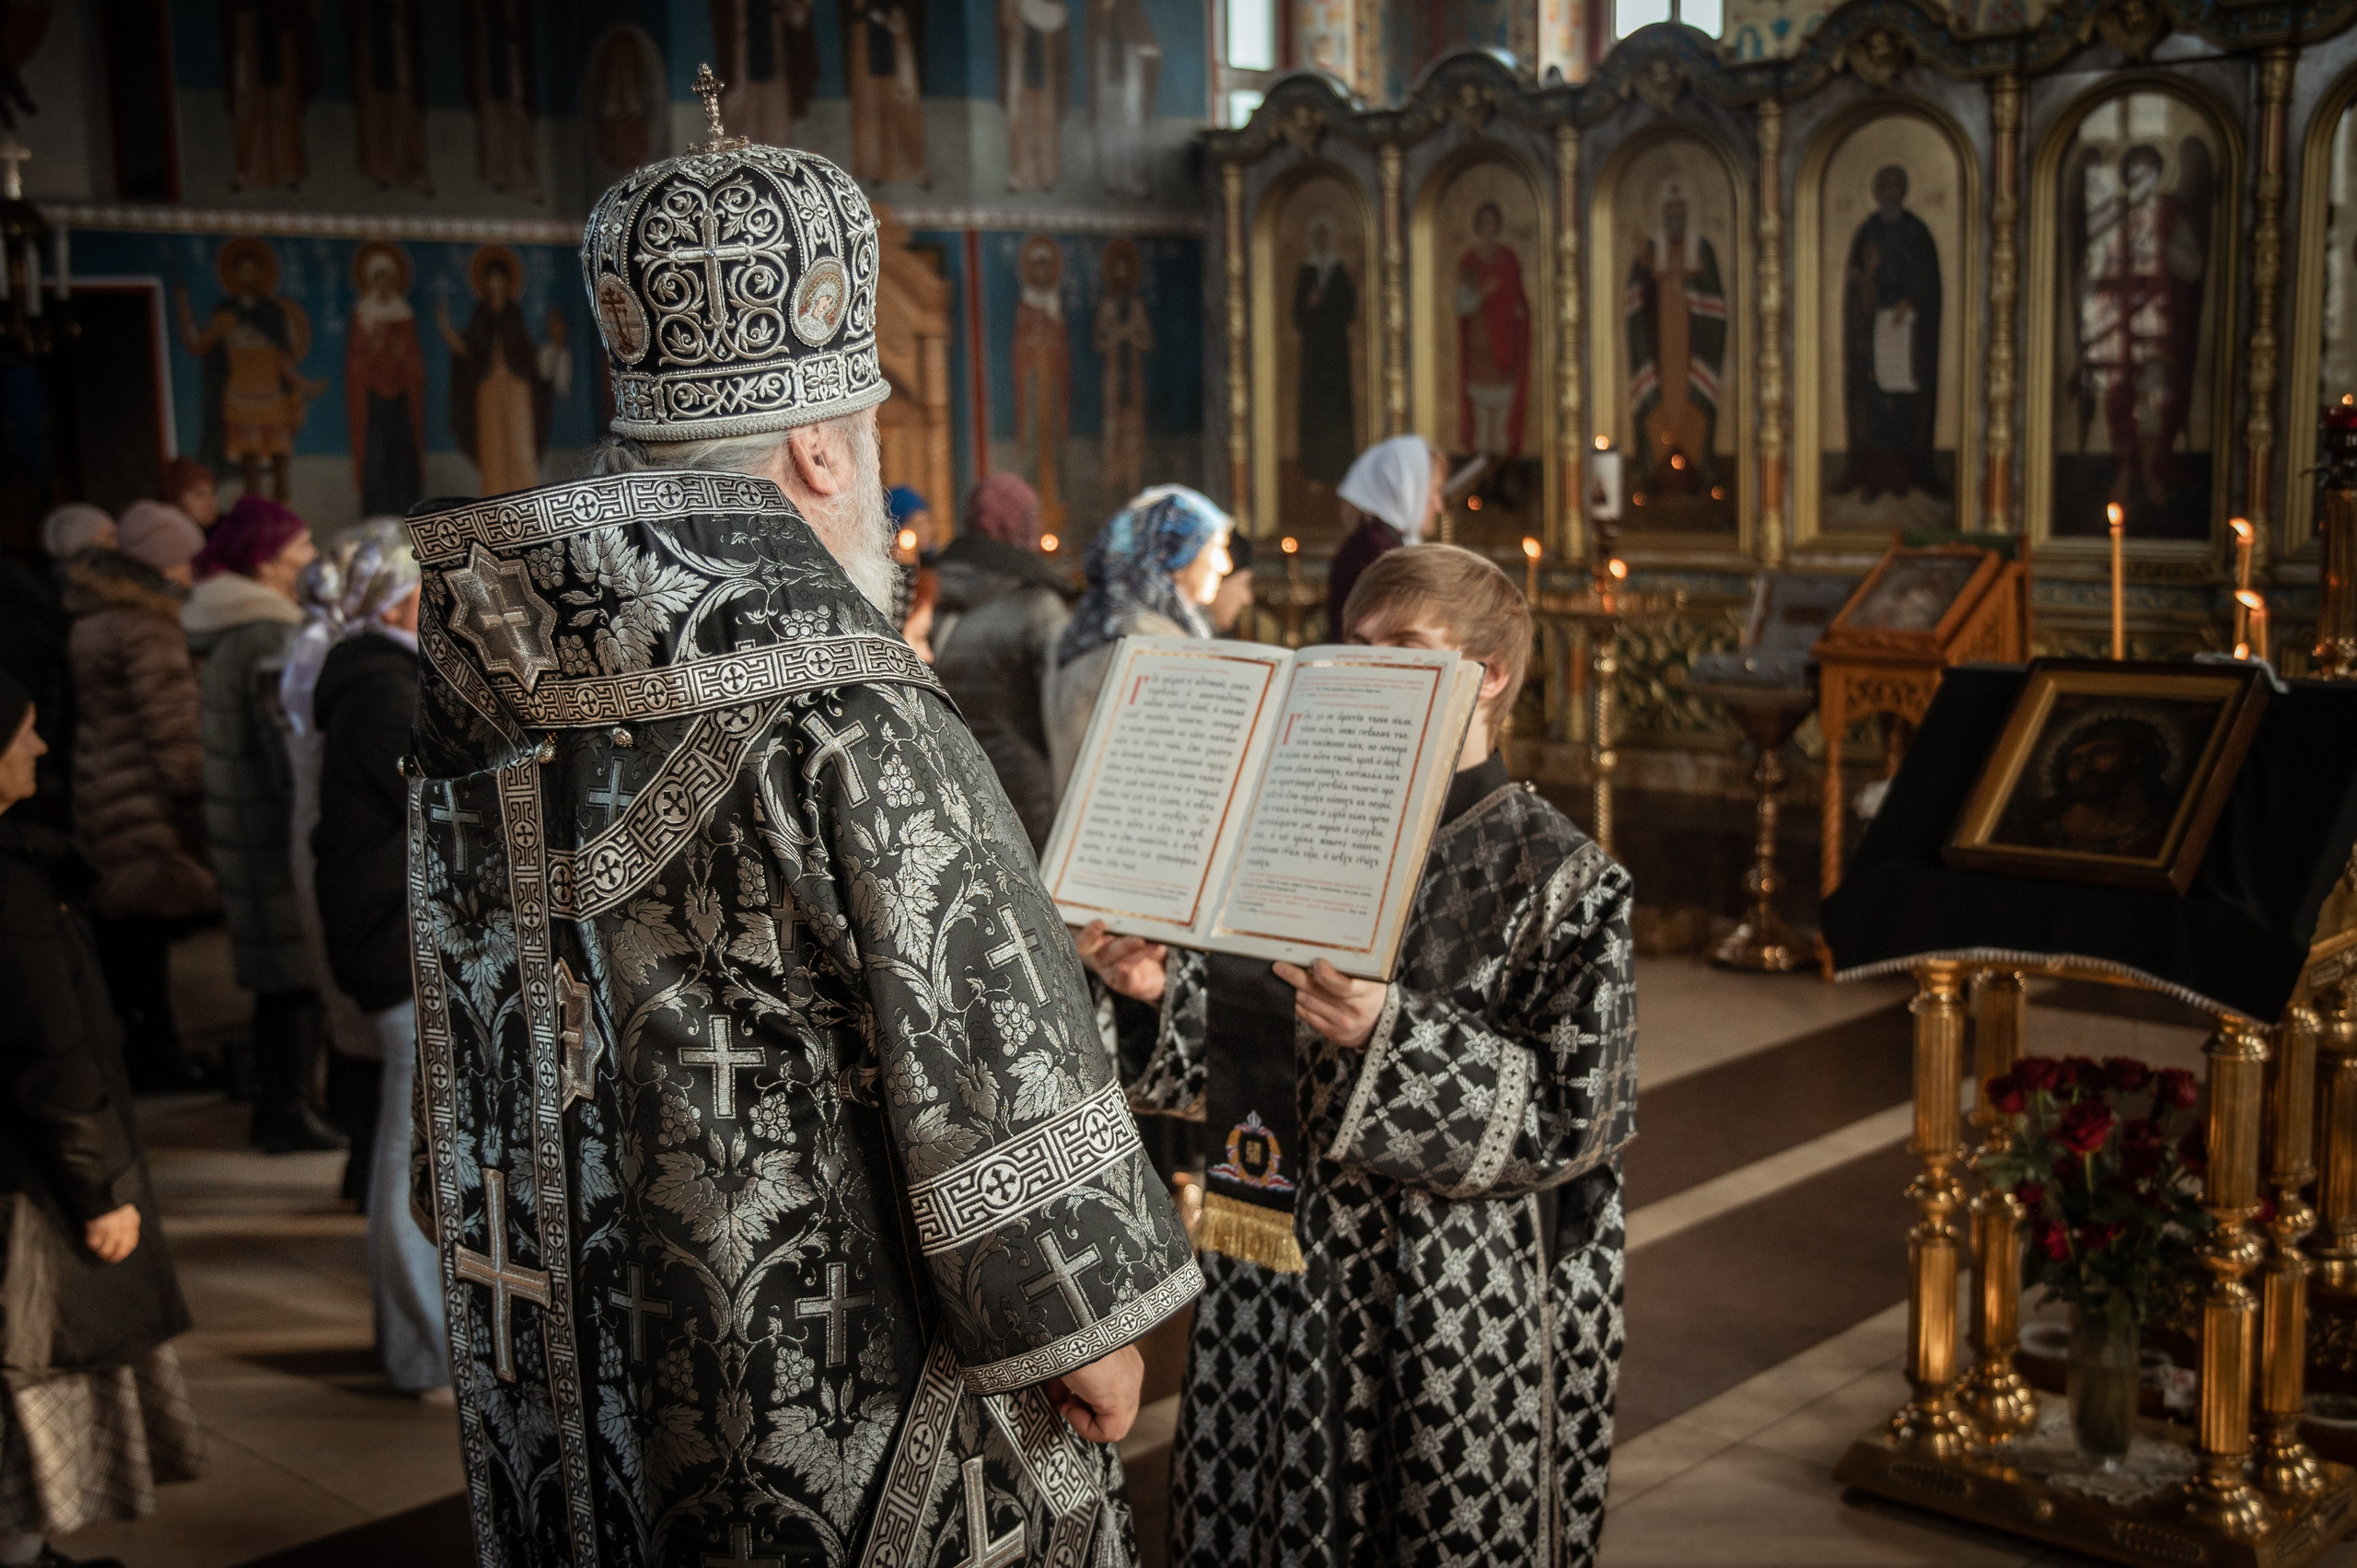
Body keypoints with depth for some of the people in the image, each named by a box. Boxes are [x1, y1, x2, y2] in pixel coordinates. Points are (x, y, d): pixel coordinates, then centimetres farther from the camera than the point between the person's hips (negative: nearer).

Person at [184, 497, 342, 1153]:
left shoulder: (230, 634, 13)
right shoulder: (268, 639, -18)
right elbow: (290, 749, -21)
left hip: (246, 822, 10)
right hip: (277, 827, -10)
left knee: (280, 972, 17)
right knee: (298, 966, -2)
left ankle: (276, 1100, 26)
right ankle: (290, 1110, 4)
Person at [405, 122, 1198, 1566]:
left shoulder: (483, 697, 2)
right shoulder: (848, 724, -23)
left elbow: (469, 1051, 12)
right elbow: (994, 1061, -21)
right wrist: (1088, 1324, -9)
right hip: (838, 1416, -7)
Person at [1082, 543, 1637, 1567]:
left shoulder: (1556, 876, -9)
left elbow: (1577, 1117, -14)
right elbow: (1246, 1042, 11)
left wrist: (1389, 1036, -25)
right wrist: (1163, 986, -10)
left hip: (1445, 1300, -5)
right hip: (1277, 1269, 5)